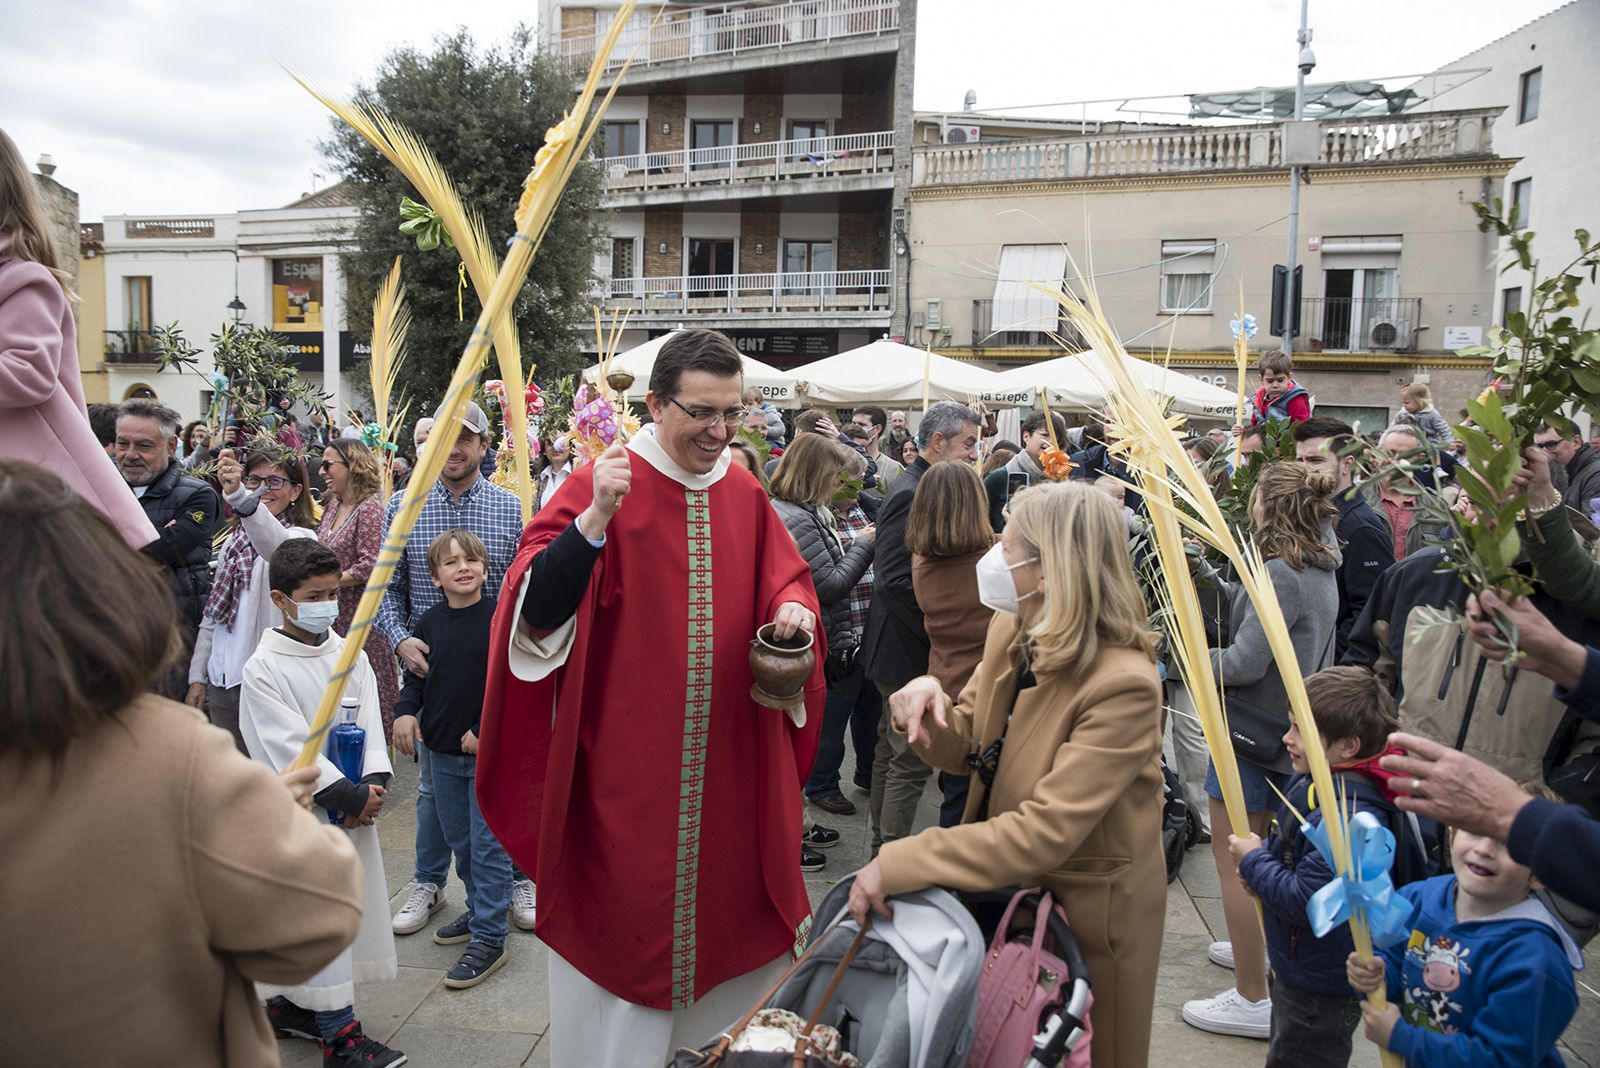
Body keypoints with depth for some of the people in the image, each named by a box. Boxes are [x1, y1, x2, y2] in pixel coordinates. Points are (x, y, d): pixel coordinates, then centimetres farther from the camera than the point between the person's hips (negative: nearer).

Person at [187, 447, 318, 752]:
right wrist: (197, 676, 15)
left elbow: (275, 545, -33)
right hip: (223, 681, 7)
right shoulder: (234, 541, 15)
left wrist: (238, 496, -49)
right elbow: (212, 612, 19)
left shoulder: (300, 537, -6)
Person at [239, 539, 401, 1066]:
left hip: (354, 807, 6)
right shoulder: (263, 668, -11)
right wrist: (350, 794, -17)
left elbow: (369, 725, 3)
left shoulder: (351, 656, 5)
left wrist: (372, 784, -12)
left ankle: (288, 1007, 33)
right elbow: (289, 745, -15)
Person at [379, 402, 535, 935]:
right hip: (429, 665, 1)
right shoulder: (402, 507, 1)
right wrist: (400, 639, -11)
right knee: (433, 781, 15)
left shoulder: (511, 507, -2)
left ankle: (518, 877, 28)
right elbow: (387, 586, 5)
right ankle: (428, 882, 32)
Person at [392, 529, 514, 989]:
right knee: (459, 842, 18)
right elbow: (416, 676, 11)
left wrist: (486, 730, -16)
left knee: (488, 844, -1)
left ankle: (489, 938, 9)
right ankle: (480, 909, 38)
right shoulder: (429, 623, 3)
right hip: (442, 752, 5)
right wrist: (405, 712, -7)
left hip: (491, 750, -5)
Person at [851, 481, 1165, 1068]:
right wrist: (928, 701, -21)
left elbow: (1045, 832, -34)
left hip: (1086, 909, -6)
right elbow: (967, 747, 1)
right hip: (1006, 888, 6)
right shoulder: (1010, 630, -8)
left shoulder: (1122, 685, -31)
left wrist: (900, 865, -36)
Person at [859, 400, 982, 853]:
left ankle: (883, 849, 33)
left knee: (893, 750, 19)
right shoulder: (911, 495, -21)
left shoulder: (921, 488, 10)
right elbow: (895, 583, -27)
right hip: (910, 655, -11)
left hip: (898, 649, 11)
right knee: (912, 760, -1)